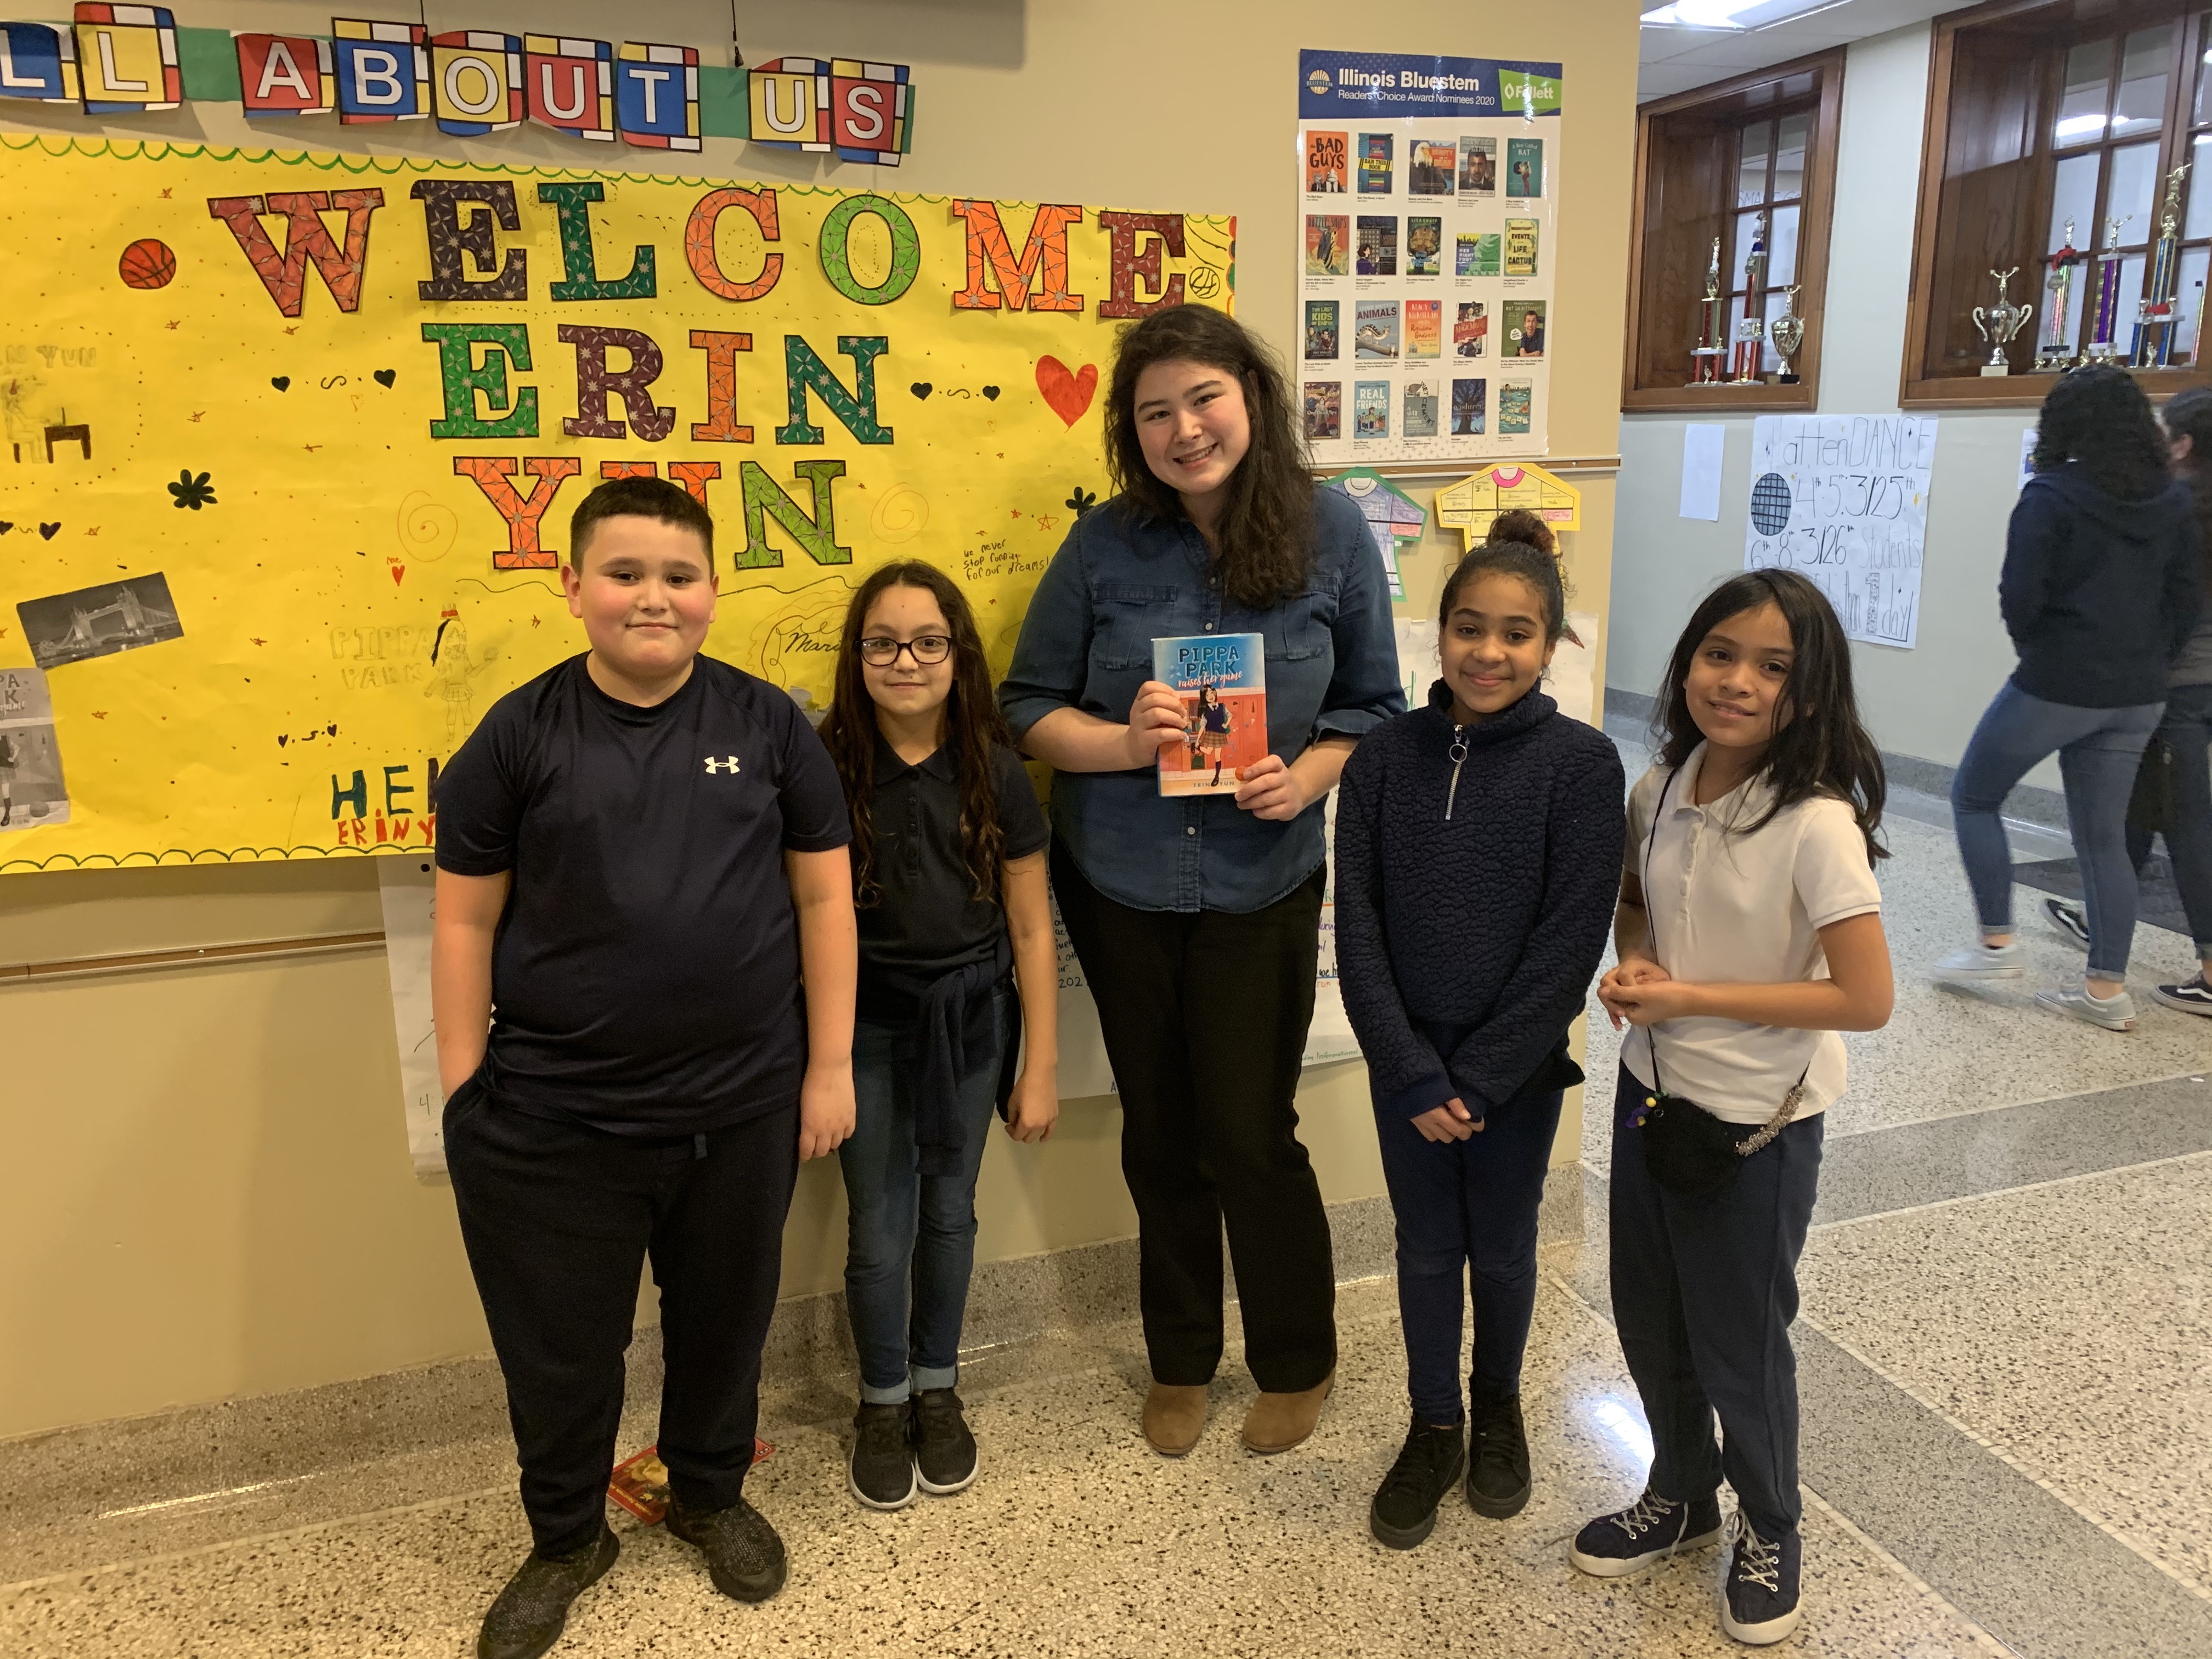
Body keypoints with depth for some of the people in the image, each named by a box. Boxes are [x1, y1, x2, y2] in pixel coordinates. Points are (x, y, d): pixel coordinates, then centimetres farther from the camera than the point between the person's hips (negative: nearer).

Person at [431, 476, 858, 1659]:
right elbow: (465, 922, 0)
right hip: (551, 1119, -1)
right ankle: (566, 1540, 41)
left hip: (742, 1108, 1)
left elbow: (824, 896, 1)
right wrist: (464, 1086, -2)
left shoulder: (766, 724, -2)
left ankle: (711, 1496, 47)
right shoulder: (520, 735, -4)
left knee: (723, 1320, 20)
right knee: (558, 1345, 14)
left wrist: (830, 1065, 0)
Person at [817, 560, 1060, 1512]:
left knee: (948, 1211, 15)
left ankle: (937, 1389, 36)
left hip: (968, 1016, 1)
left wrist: (1042, 1067, -2)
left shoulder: (994, 773, -8)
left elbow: (1031, 929, -3)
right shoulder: (827, 767, -10)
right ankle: (882, 1403, 29)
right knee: (880, 1228, 5)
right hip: (865, 1019, -1)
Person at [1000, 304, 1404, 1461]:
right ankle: (1181, 1362, 38)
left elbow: (1374, 708, 2)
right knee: (1160, 1137, 16)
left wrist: (1307, 774, -18)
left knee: (1250, 1136, 7)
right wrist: (1124, 742, -20)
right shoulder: (1105, 545, -6)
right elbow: (1027, 706, -2)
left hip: (1261, 888, -1)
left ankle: (1296, 1364, 34)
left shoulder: (1331, 534, -6)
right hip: (1120, 887, 2)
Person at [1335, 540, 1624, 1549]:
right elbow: (1358, 927, -6)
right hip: (1407, 1061, 2)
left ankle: (1498, 1406, 42)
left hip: (1518, 1065, -1)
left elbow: (1571, 936, -13)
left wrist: (1480, 1079, -14)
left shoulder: (1580, 763, -12)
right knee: (1427, 1248, 15)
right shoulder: (1385, 759, -6)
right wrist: (1413, 1076, -12)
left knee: (1502, 1248, 16)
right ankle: (1435, 1428, 35)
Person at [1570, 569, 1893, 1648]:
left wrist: (1689, 997, -22)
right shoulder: (1661, 789, -4)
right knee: (1647, 1318, 20)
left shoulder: (1816, 825, -23)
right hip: (1652, 1093, 6)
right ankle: (1680, 1496, 46)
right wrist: (1633, 967, -8)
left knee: (1738, 1340, 12)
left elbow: (1866, 999, -22)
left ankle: (1769, 1531, 40)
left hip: (1758, 1122, -6)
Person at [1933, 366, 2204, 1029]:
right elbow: (2189, 597, 8)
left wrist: (2035, 644, 4)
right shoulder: (2173, 500, 6)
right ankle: (2107, 988, 12)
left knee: (1974, 797, 13)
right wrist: (2146, 661, 13)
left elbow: (2020, 596, -15)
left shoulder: (2051, 497, -12)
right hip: (2137, 697, 6)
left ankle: (1998, 944, 11)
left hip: (2056, 685, -6)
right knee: (2104, 836, 11)